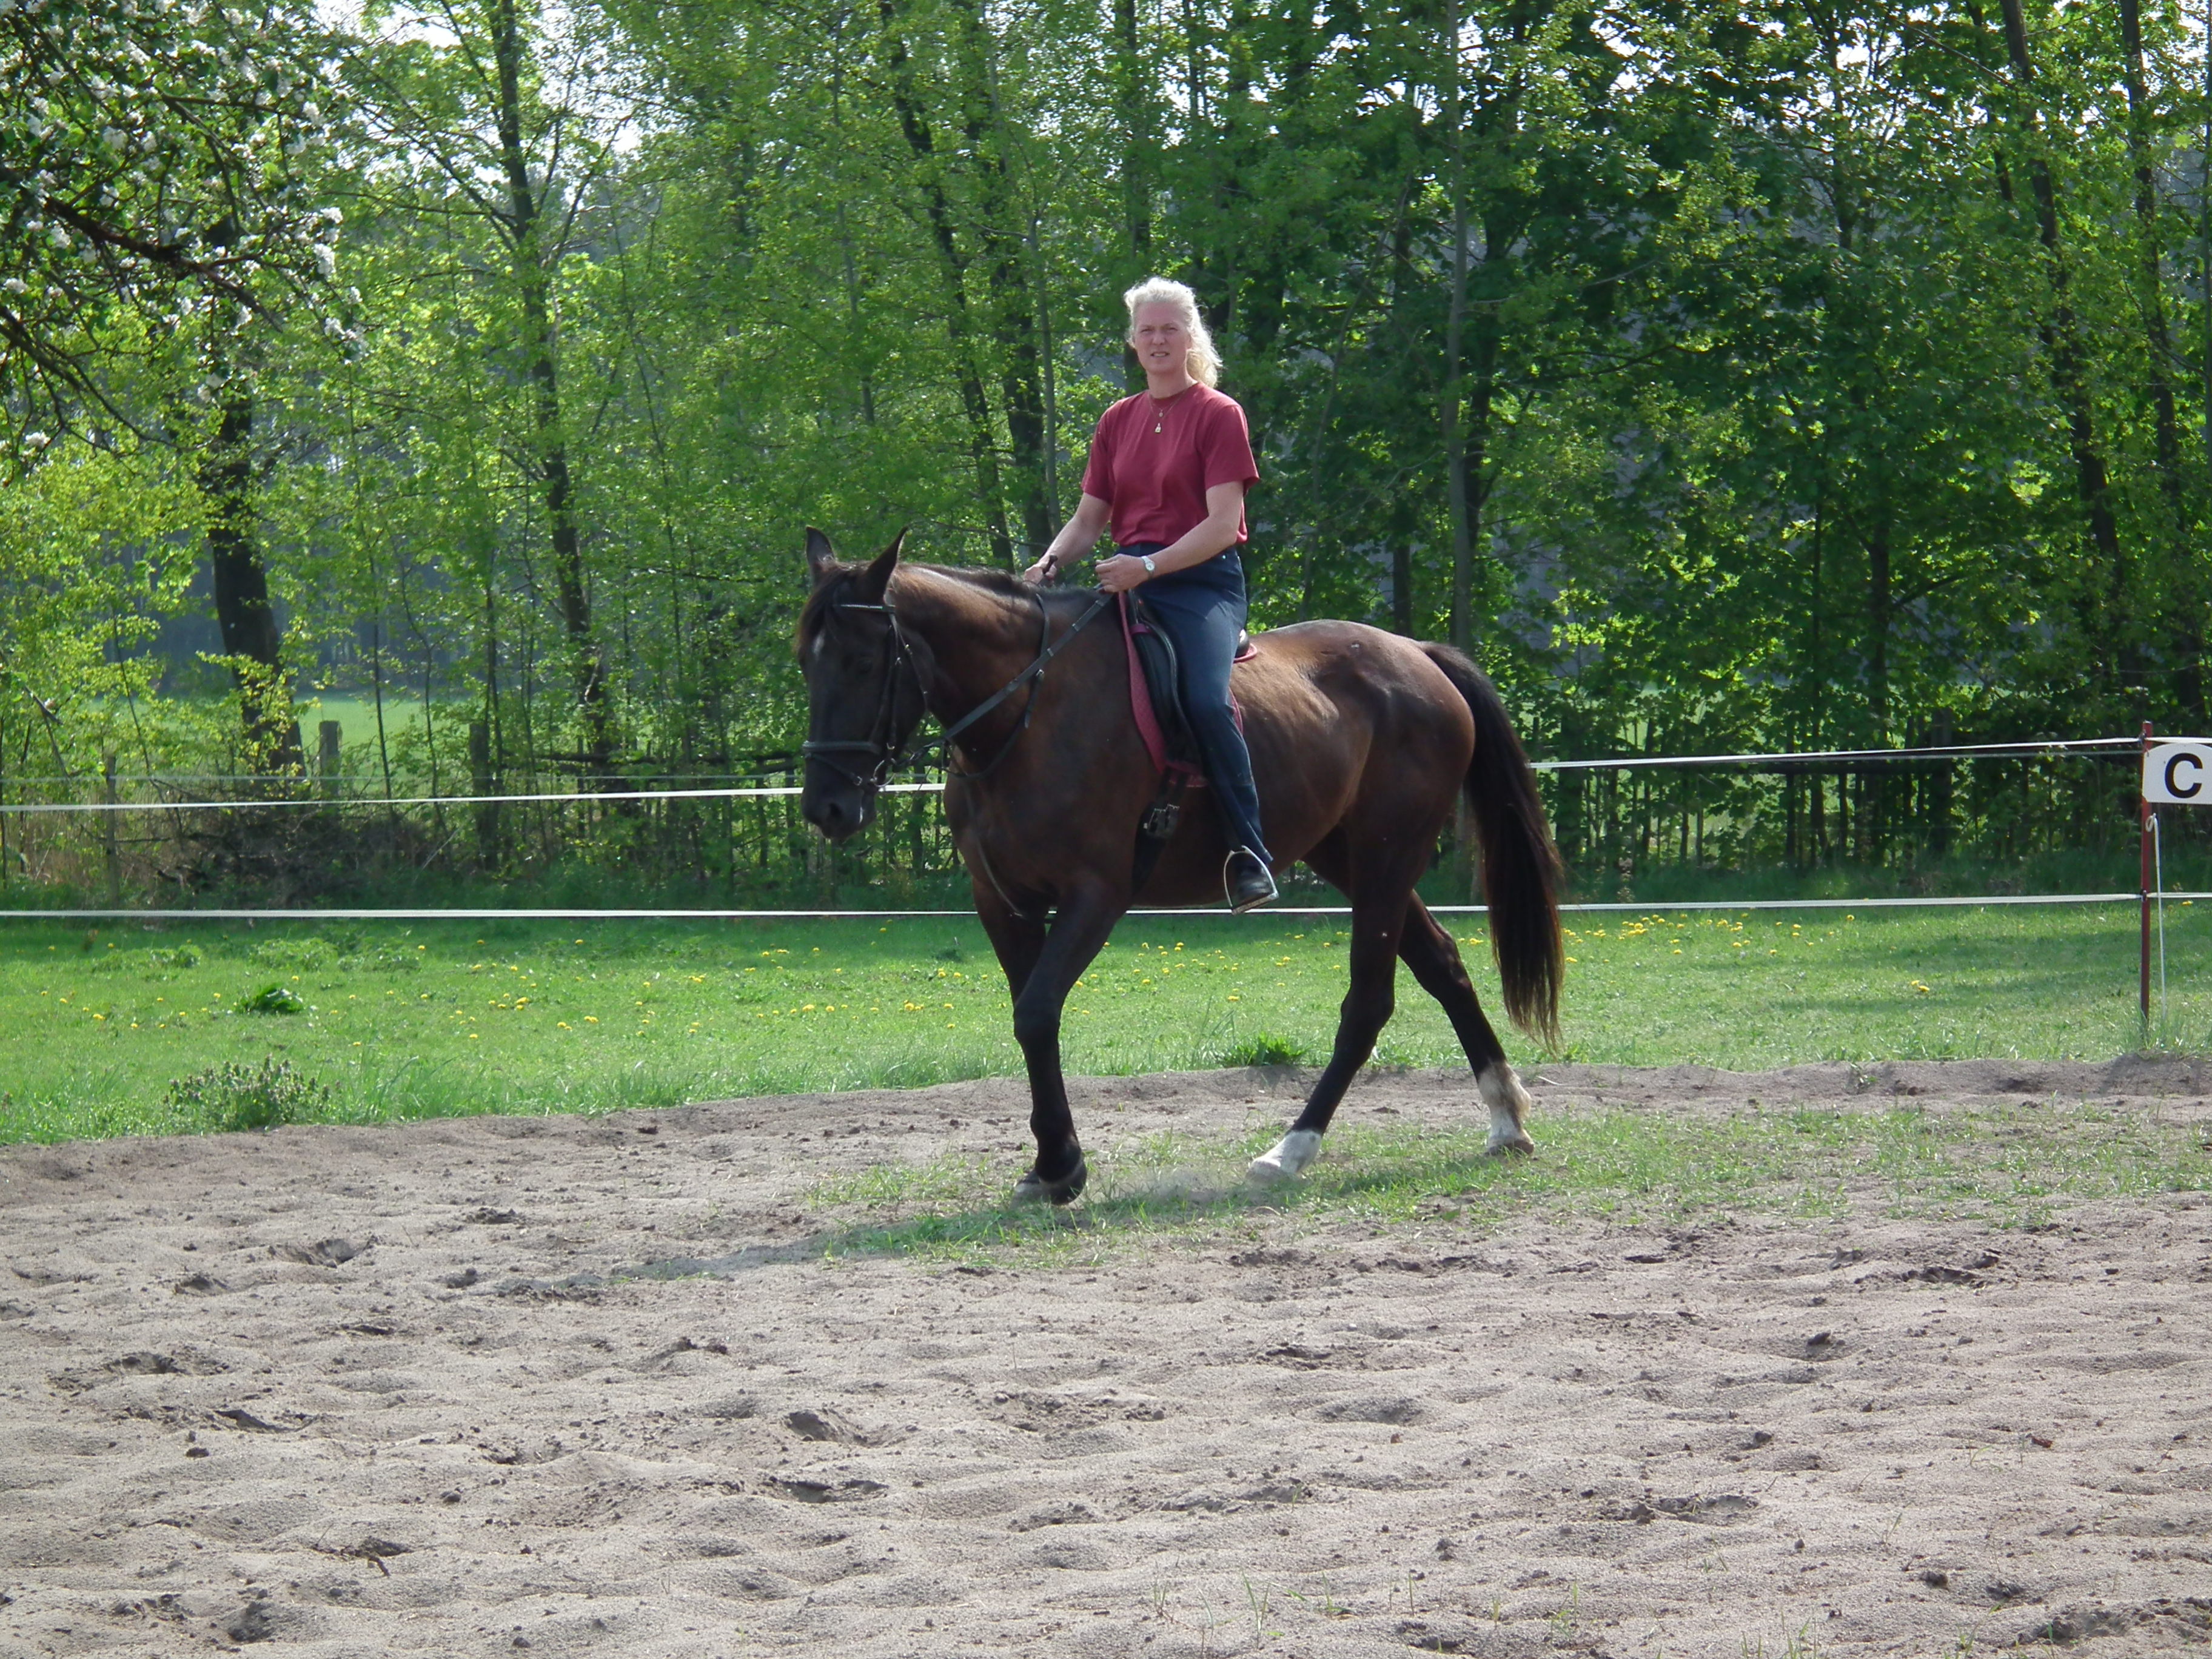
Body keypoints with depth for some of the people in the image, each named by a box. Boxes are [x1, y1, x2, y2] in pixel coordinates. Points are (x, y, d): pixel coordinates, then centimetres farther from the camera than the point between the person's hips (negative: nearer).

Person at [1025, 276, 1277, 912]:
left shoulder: (1218, 415, 0)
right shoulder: (1118, 422, 17)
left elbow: (1223, 525, -10)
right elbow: (1089, 519, 16)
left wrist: (1149, 566, -24)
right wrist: (1051, 560, -7)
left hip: (1202, 581, -6)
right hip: (1129, 578, 6)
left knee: (1206, 699, -32)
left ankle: (1250, 854, -24)